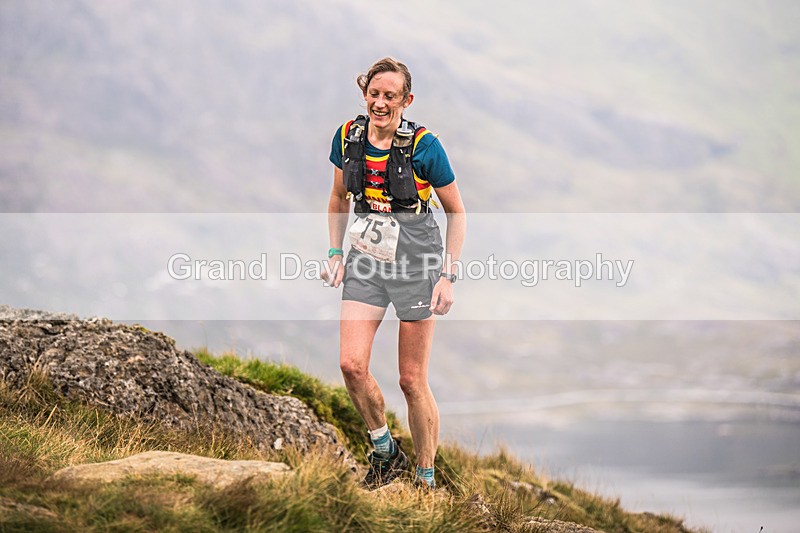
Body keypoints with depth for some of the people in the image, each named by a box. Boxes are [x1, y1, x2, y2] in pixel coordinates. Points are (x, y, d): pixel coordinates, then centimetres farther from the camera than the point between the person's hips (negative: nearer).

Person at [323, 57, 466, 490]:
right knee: (351, 364, -12)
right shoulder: (348, 137, 0)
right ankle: (385, 451, 12)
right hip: (366, 257, 4)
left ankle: (425, 479, 14)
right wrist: (335, 254, 6)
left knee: (412, 380, -1)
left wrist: (448, 276, -8)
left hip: (416, 258, -4)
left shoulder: (424, 146, -12)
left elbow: (456, 212, -3)